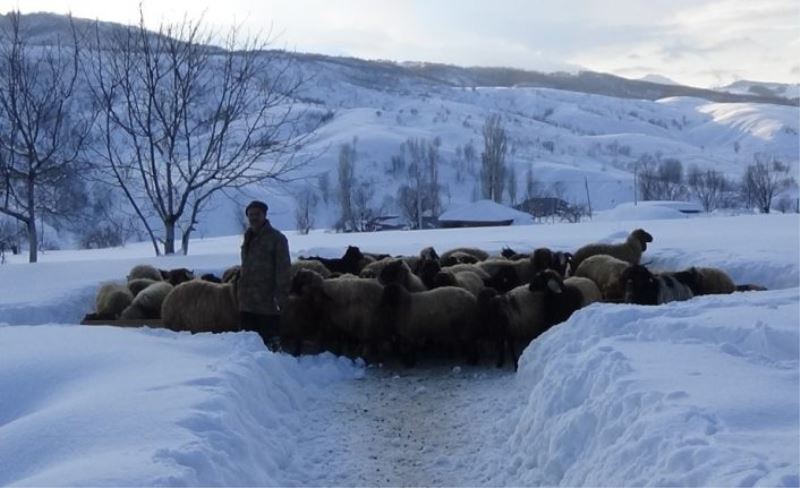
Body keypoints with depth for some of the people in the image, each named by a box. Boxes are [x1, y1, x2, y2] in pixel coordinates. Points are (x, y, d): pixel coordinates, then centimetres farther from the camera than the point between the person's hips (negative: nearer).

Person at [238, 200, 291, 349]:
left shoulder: (276, 238, -7)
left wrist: (281, 296, -19)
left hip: (267, 302, -8)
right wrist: (242, 292, 18)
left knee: (270, 337, -7)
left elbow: (283, 269, -13)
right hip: (247, 303, 8)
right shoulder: (248, 238, 17)